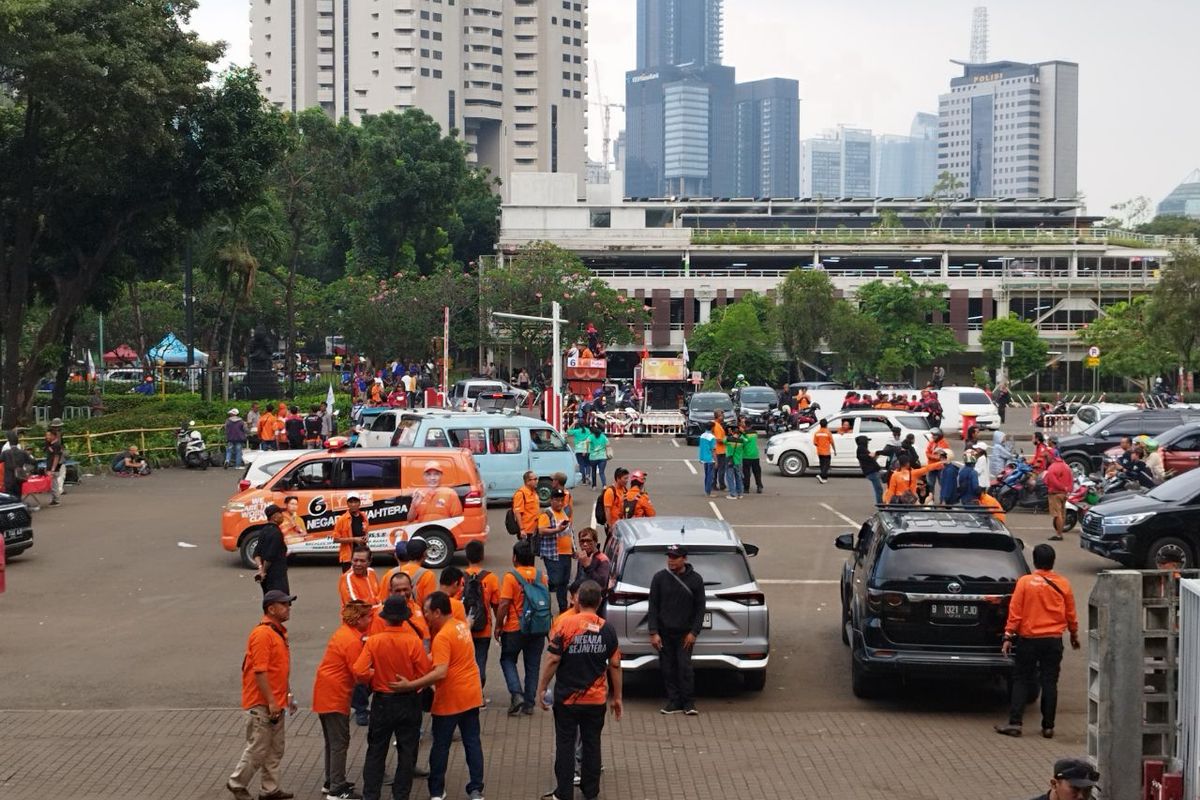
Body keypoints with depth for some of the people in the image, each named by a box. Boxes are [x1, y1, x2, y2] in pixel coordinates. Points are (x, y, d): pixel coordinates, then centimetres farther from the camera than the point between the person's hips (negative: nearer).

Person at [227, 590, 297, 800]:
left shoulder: (279, 632, 12)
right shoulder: (263, 634, -19)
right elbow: (260, 671, -23)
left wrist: (288, 695, 20)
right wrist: (271, 702, -22)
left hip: (276, 703, 10)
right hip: (262, 704, -10)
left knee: (275, 750, 14)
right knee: (258, 749, 0)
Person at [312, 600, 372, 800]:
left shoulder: (344, 633, 10)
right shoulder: (352, 641, -20)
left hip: (325, 694, 10)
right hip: (335, 696, -10)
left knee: (332, 741, 18)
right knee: (340, 742, -5)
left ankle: (331, 782, 27)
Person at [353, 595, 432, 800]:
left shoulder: (373, 641, -13)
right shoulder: (414, 641, -15)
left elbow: (359, 672, -17)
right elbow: (424, 673, -12)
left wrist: (374, 678, 2)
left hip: (382, 702, 1)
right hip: (408, 703, -1)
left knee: (376, 752, 12)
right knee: (407, 753, 11)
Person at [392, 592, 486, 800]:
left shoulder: (442, 637, -21)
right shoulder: (462, 625, 5)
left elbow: (440, 673, -30)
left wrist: (410, 685, -31)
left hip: (449, 699, -7)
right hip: (471, 695, 7)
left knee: (440, 745, 8)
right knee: (472, 742, 10)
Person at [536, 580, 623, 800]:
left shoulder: (565, 624, -13)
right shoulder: (607, 629, -2)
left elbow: (552, 660, -14)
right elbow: (615, 665, 2)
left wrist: (541, 689, -3)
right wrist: (617, 697, 12)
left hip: (567, 698, -3)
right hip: (596, 699, 3)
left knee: (565, 746, 6)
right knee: (592, 744, 14)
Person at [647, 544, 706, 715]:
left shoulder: (695, 579, 0)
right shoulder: (659, 578, 1)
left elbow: (700, 608, 4)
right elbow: (653, 606, 2)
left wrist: (693, 632, -4)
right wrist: (653, 633, -5)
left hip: (685, 633, -2)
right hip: (664, 632, 2)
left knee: (685, 666, -8)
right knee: (668, 668, 3)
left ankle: (688, 703, -1)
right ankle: (674, 702, 10)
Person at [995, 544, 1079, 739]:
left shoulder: (1025, 582, -8)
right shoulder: (1063, 584, 1)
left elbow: (1015, 612, -9)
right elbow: (1071, 614, 10)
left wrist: (1008, 637, -3)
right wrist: (1074, 635, 24)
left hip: (1028, 639, -2)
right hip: (1054, 641, 2)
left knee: (1021, 681, 5)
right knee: (1049, 682, 6)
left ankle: (1014, 723, 0)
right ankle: (1048, 727, 7)